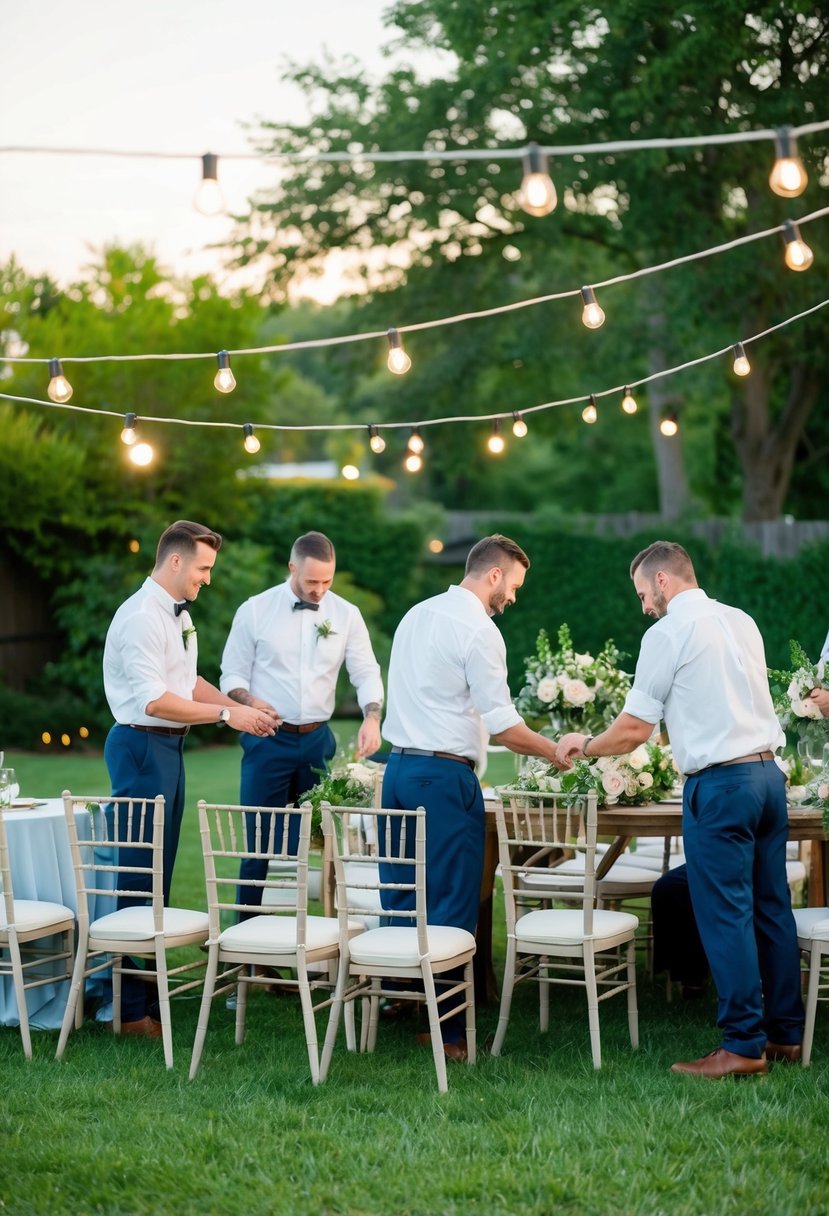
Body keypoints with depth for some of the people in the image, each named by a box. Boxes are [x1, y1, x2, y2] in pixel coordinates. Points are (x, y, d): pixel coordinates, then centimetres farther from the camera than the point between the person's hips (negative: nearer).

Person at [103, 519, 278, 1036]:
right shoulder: (141, 616, -18)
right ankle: (130, 1010, -2)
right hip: (143, 746, -10)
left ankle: (148, 978, 26)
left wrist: (240, 708, 11)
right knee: (139, 877, -6)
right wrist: (227, 714, -21)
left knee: (159, 873, 16)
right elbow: (154, 699, -24)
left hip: (169, 746, 10)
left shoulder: (179, 614, 13)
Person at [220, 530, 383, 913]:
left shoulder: (346, 615, 3)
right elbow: (232, 674, 2)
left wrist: (372, 717, -17)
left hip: (317, 739, 2)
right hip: (268, 739, -2)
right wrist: (250, 700, -20)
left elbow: (367, 673, 2)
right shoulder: (256, 610, -2)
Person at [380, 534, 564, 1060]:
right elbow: (504, 725, -12)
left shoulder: (417, 615, 16)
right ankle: (449, 1031, -1)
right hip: (445, 775, -8)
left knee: (402, 897, 13)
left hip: (399, 766, 8)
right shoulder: (479, 630, -10)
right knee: (453, 906, -3)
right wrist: (559, 753, 0)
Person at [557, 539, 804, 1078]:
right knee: (771, 907, 12)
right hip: (768, 769, 8)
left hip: (720, 783, -8)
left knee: (726, 915, -2)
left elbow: (632, 731, -5)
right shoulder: (742, 622, 14)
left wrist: (583, 746, 13)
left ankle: (744, 1046, 1)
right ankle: (786, 1033, 19)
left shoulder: (667, 634, -6)